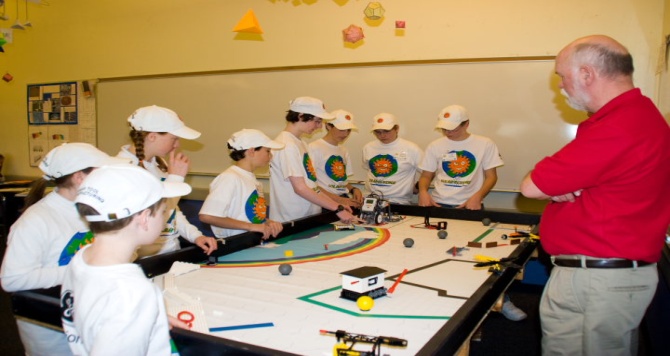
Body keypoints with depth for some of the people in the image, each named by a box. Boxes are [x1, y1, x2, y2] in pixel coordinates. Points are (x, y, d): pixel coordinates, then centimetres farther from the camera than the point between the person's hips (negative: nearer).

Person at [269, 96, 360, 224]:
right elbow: (300, 188, -21)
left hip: (308, 218, 8)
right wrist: (338, 209, -19)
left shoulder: (300, 143, 12)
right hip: (291, 222, -8)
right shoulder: (286, 145, -16)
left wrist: (337, 205, 6)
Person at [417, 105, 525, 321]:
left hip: (470, 206, -1)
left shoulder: (484, 144, 4)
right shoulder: (435, 146, 8)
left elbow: (491, 176, 3)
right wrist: (423, 191, -11)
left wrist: (477, 197, -15)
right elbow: (426, 176, 11)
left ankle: (501, 301, 7)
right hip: (439, 206, 1)